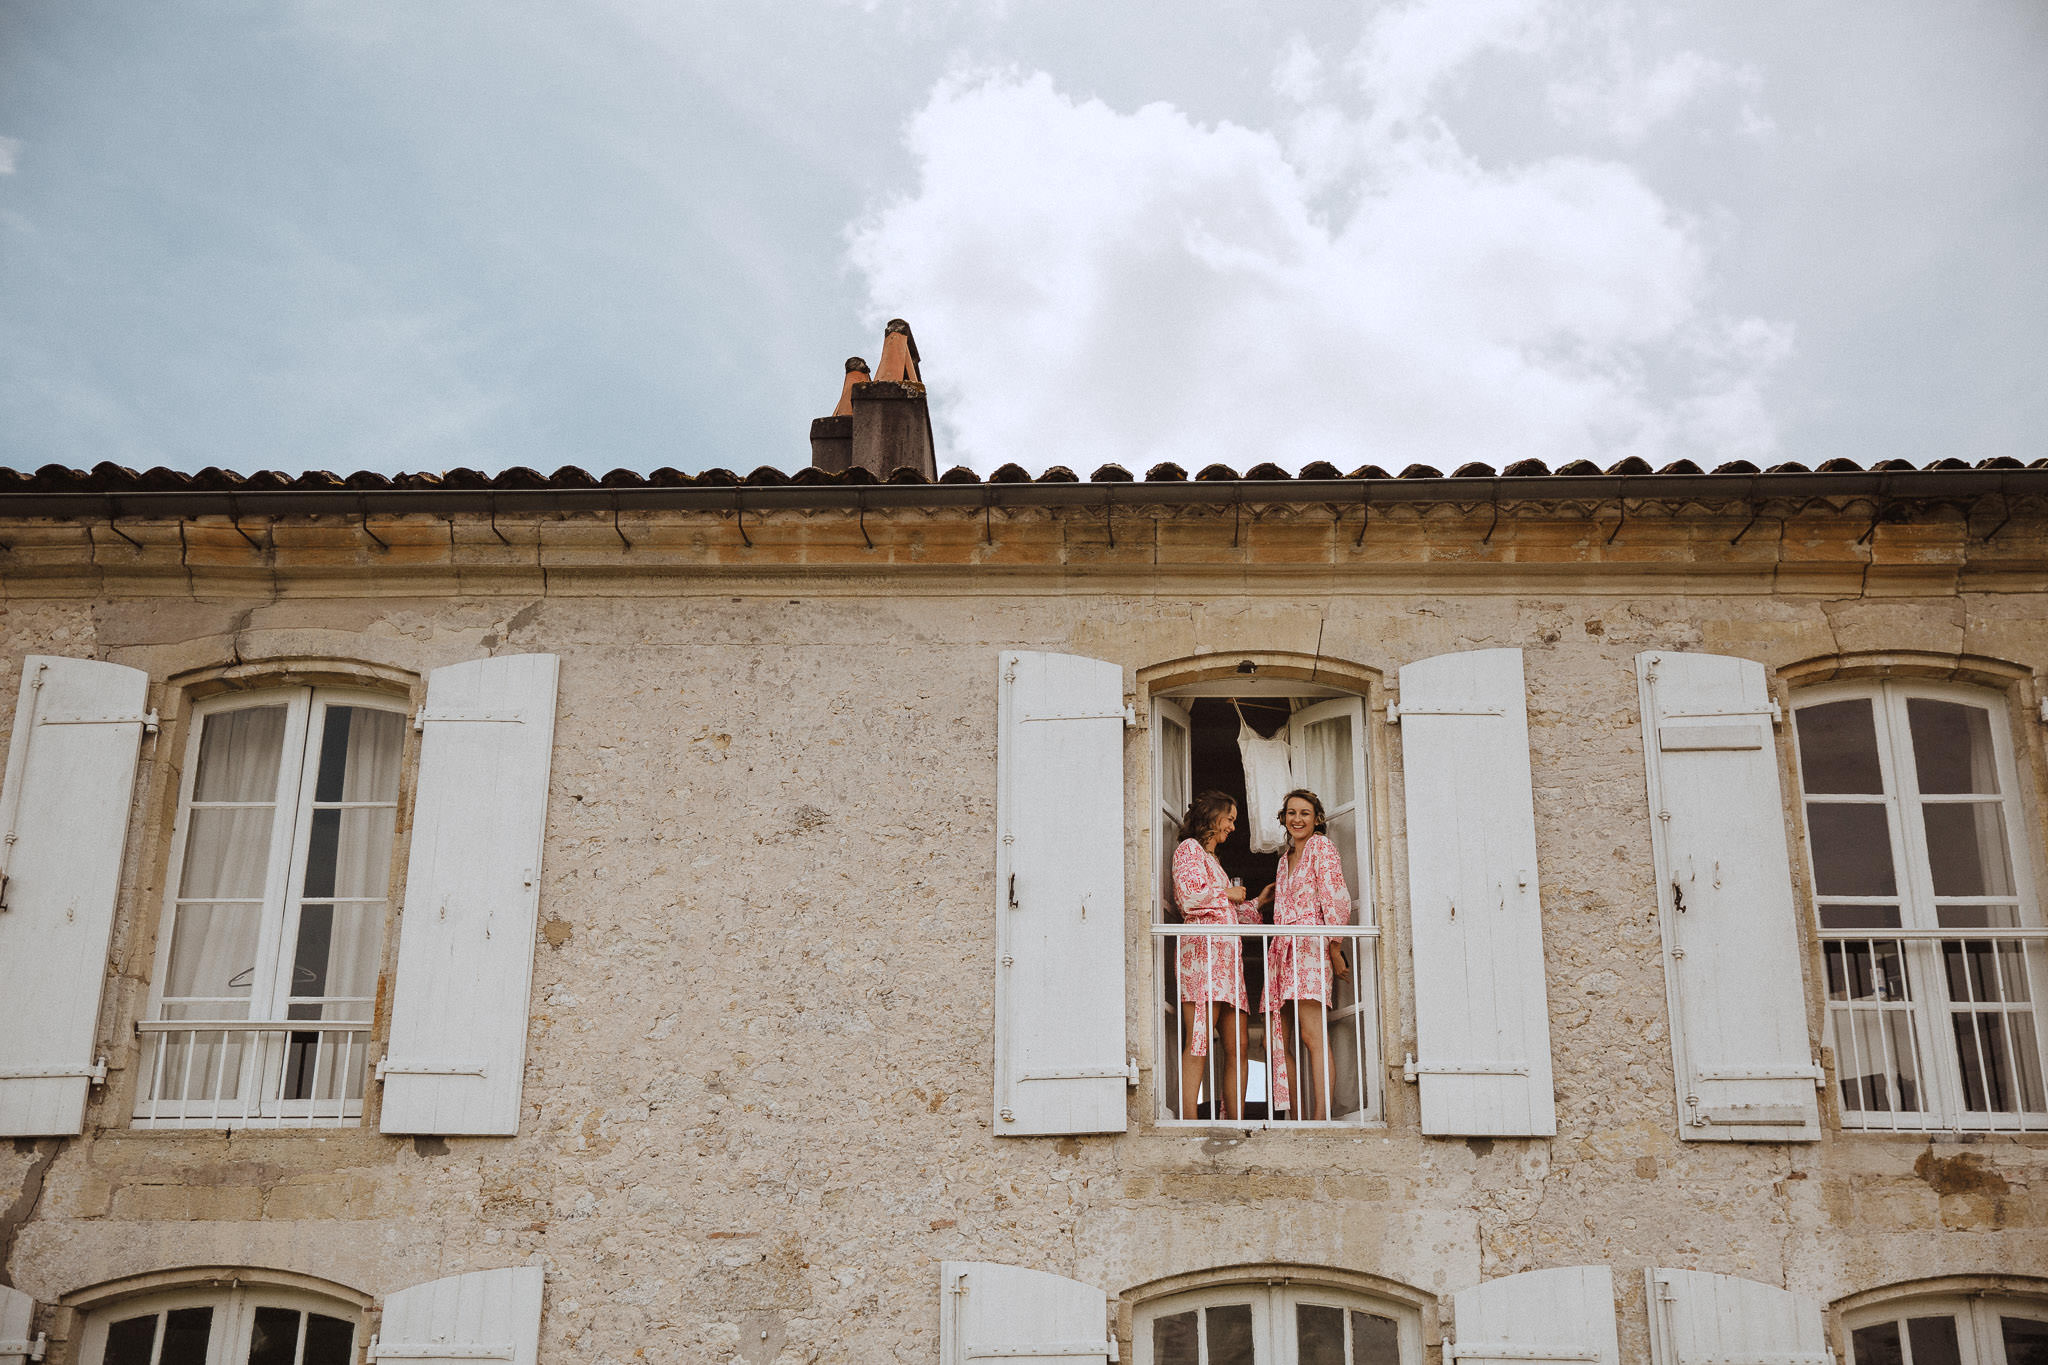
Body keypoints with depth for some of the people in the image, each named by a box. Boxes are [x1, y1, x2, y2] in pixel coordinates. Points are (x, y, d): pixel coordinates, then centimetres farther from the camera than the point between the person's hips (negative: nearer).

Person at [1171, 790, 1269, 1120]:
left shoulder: (1211, 858, 31)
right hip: (1203, 950, -9)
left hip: (1226, 956, 9)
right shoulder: (1189, 849, 3)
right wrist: (1227, 893, 1)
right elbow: (1189, 897, -13)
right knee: (1197, 1043, -16)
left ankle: (1234, 1121, 0)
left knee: (1237, 1047, 1)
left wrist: (1257, 903, 30)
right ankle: (1189, 1126, -20)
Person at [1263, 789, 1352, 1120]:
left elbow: (1336, 900, -6)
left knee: (1312, 1034, -20)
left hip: (1310, 945, -8)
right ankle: (1296, 1117, 4)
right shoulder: (1286, 856, 25)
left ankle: (1322, 1117, -25)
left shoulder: (1321, 846, 2)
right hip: (1282, 950, 8)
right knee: (1278, 1040, 1)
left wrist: (1335, 949, -11)